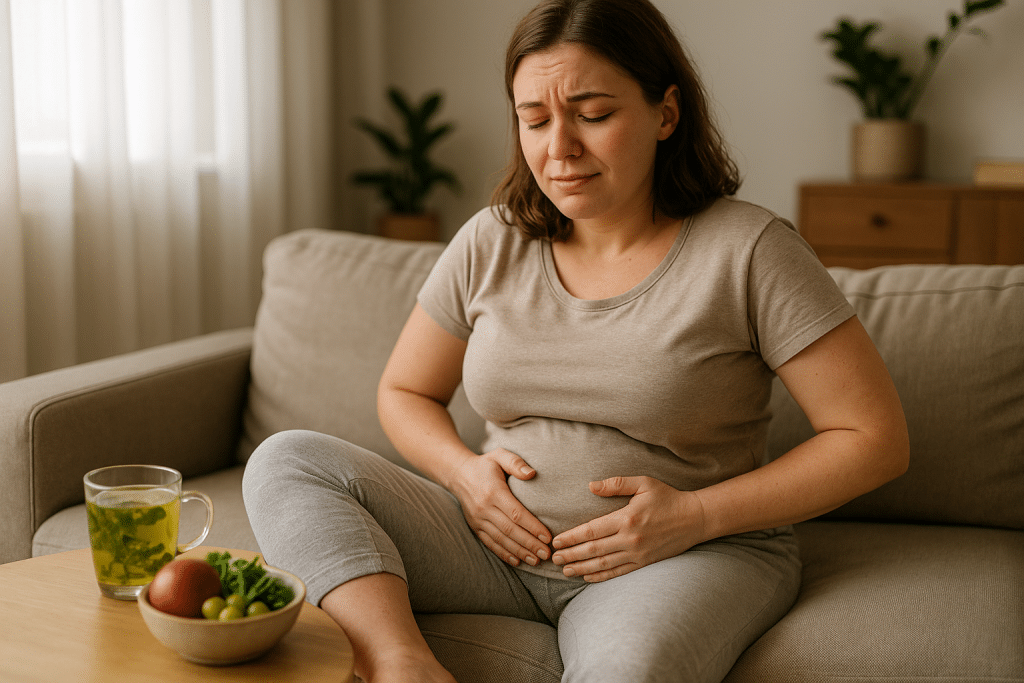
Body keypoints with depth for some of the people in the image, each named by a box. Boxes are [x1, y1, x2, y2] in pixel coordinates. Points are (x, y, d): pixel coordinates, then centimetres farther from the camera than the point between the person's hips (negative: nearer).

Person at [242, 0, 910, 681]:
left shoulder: (748, 250, -9)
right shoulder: (491, 244, 4)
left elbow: (876, 438, -9)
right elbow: (405, 393, 17)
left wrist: (694, 514, -15)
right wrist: (464, 469, -6)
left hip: (688, 560, -4)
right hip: (503, 545, 5)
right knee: (286, 460, -13)